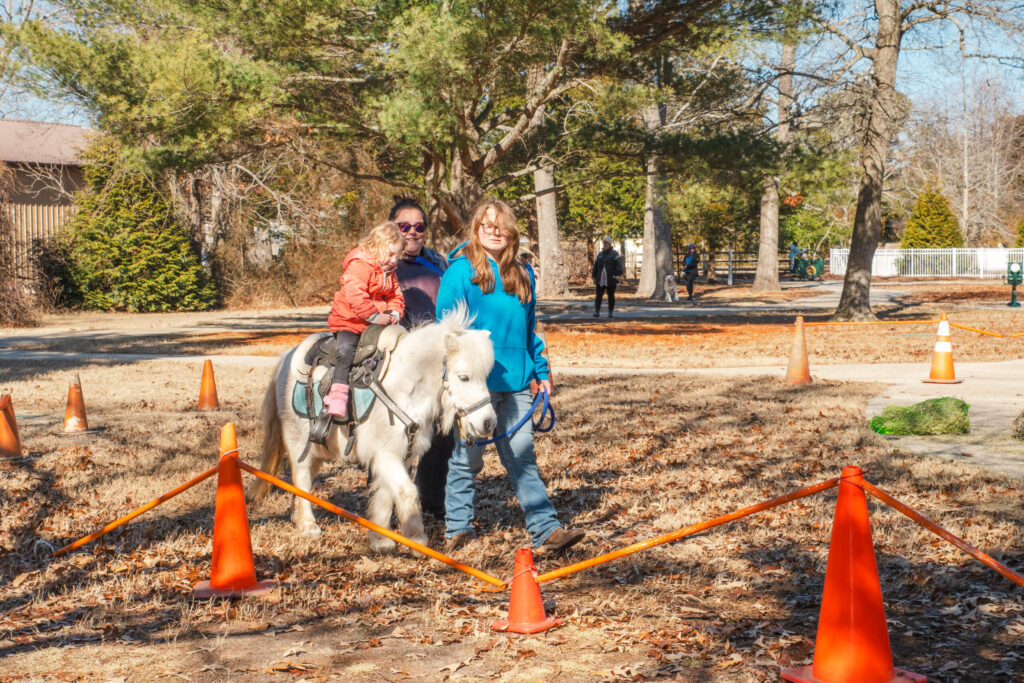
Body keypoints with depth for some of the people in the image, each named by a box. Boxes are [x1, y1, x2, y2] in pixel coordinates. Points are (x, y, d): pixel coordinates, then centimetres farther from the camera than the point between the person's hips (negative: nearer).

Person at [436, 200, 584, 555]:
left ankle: (547, 531, 1)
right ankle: (458, 528, 20)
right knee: (467, 457, 8)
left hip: (516, 381, 5)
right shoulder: (461, 271, -5)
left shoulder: (522, 274, 13)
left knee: (522, 457, 4)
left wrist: (541, 372, 15)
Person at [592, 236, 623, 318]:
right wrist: (594, 277, 13)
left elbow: (619, 265, -8)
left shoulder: (614, 254, 0)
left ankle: (611, 312, 9)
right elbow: (596, 267, 19)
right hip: (600, 280, 4)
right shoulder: (600, 255, 16)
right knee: (598, 296, -5)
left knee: (611, 296, 2)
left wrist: (617, 274, -19)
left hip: (611, 280, -4)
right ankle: (597, 312, -4)